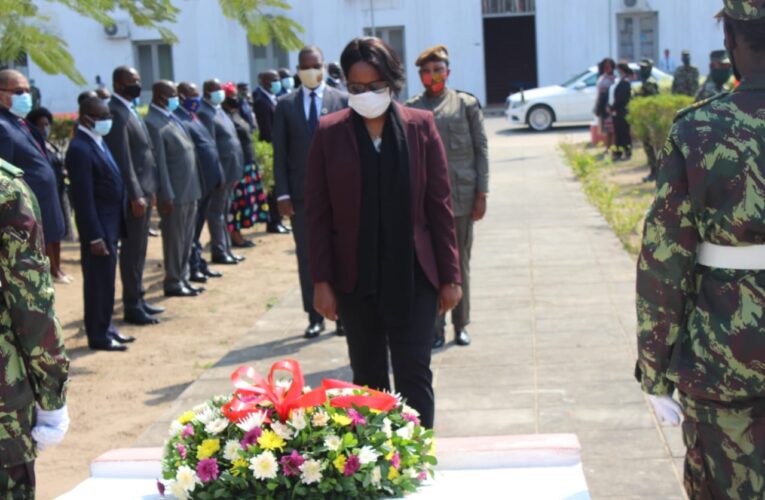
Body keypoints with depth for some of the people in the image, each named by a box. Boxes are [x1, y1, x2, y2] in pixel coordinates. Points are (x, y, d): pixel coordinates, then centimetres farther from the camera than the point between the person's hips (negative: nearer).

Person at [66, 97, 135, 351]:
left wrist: (112, 230, 14)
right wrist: (95, 236, -21)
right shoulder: (80, 149, -19)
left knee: (106, 281, 17)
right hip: (98, 227, -9)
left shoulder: (98, 141, 11)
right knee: (99, 282, 0)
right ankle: (98, 335, 10)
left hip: (111, 223, 9)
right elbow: (84, 198, -21)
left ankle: (105, 327, 28)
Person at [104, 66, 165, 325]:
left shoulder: (130, 109, 15)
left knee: (139, 249, 16)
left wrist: (146, 191, 16)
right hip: (133, 192, -10)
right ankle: (132, 306, 6)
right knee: (132, 250, -2)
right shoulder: (116, 112, -16)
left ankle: (138, 298, 25)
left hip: (144, 189, 10)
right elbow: (122, 159, -21)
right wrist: (135, 195, -23)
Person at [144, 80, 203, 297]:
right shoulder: (153, 124, -16)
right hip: (175, 193, -9)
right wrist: (167, 196, -17)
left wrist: (195, 187, 14)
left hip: (190, 190, 9)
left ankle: (183, 279, 25)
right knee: (174, 240, 3)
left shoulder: (172, 118, 12)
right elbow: (159, 163, -17)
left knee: (187, 239, 15)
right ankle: (173, 282, 14)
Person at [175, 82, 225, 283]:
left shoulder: (192, 116, 17)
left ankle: (199, 263, 26)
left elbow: (210, 146, 19)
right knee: (191, 227, 0)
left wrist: (219, 176, 16)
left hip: (207, 180, 9)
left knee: (198, 226, 17)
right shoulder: (178, 118, -14)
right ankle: (192, 267, 8)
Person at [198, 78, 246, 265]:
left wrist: (235, 172, 14)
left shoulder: (218, 110, 15)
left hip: (229, 170, 9)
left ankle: (226, 249, 24)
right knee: (217, 213, 0)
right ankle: (219, 252, 7)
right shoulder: (205, 113, -14)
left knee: (224, 212, 16)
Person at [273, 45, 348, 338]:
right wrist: (282, 193, -3)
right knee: (307, 256, 4)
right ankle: (314, 317, 12)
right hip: (301, 192, 1)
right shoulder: (285, 105, 6)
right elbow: (280, 154, 4)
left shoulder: (342, 101, 2)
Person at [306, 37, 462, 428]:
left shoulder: (420, 126, -1)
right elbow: (317, 212, 1)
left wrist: (450, 276, -1)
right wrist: (321, 281, -4)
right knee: (368, 378, 11)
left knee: (414, 375, -1)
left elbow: (439, 205, 1)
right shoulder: (329, 133, 0)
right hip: (355, 279, 1)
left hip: (413, 277, -1)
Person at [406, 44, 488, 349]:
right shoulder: (410, 110, 7)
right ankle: (434, 328, 9)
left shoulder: (467, 104, 6)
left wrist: (481, 194, -2)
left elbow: (481, 150, 4)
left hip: (461, 196, 0)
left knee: (460, 263, 8)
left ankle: (460, 325, 19)